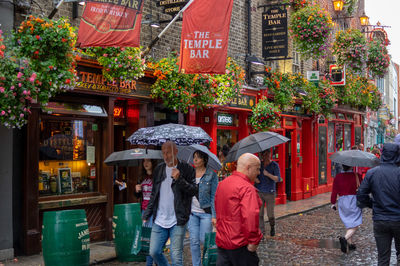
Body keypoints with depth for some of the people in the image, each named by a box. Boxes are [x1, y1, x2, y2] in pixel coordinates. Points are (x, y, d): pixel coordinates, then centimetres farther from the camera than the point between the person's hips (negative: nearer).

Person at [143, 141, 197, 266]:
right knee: (154, 252, 7)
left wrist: (179, 179, -21)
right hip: (159, 220, 4)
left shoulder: (186, 169, -3)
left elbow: (193, 191, -8)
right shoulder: (159, 169, 10)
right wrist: (147, 214, 12)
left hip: (177, 221, -4)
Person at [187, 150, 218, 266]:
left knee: (204, 240, -3)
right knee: (194, 241, 4)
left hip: (206, 213, -3)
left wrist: (214, 215, -10)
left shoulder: (211, 175, -3)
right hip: (192, 212, 4)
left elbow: (214, 196, -5)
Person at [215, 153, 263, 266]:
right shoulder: (247, 188, -17)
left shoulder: (222, 183, 11)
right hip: (240, 244, -8)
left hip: (221, 241, 8)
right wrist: (253, 241, -19)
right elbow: (250, 217, -28)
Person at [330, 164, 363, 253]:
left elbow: (334, 191, 0)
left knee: (349, 224, 18)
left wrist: (333, 203, 10)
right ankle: (345, 238, -27)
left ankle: (350, 243, 19)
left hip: (342, 202, 4)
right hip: (354, 201, -4)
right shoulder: (357, 176, -6)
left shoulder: (338, 177, 0)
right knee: (354, 225, -4)